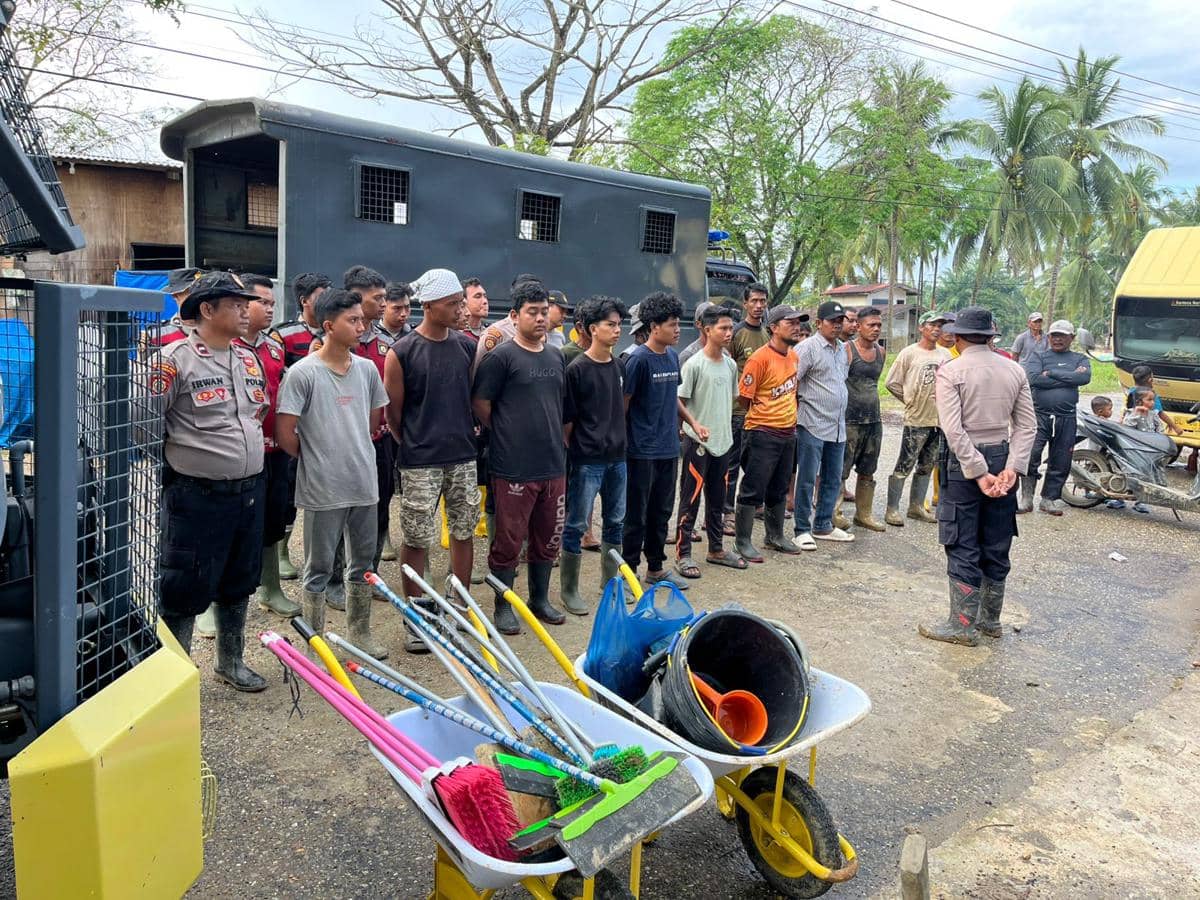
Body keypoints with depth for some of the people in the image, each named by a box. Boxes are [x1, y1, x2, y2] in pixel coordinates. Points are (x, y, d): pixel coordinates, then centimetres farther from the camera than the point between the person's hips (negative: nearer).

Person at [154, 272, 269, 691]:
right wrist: (184, 454, -2)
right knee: (186, 588, 2)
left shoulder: (249, 359, 11)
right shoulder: (175, 358, -12)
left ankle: (231, 663, 34)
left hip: (249, 491, 7)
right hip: (197, 495, -7)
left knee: (238, 582, 18)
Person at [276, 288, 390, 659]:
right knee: (319, 569, 8)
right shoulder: (303, 372, -12)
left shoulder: (367, 369, 4)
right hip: (323, 489, -5)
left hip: (364, 483, 6)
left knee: (362, 562, 17)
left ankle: (359, 634, 32)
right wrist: (314, 457, 1)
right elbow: (284, 433, -12)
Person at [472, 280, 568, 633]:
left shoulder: (556, 357, 12)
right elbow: (480, 405, -7)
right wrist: (507, 435, 2)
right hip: (513, 469, -6)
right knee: (508, 541, 3)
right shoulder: (501, 356, -9)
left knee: (548, 538, 16)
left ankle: (540, 598, 32)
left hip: (553, 465, 7)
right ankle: (503, 607, 19)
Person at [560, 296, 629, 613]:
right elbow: (567, 420, -9)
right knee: (576, 526, 3)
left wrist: (617, 439, 15)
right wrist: (573, 451, -6)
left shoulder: (619, 367, 7)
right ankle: (569, 590, 15)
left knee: (615, 522, 16)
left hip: (617, 457, 7)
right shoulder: (576, 369, -12)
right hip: (586, 460, -7)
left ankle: (609, 583, 31)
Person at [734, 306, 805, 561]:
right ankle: (742, 541, 11)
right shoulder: (760, 358, -17)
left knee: (779, 489, 18)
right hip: (763, 434, -8)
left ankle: (776, 536, 32)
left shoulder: (793, 355, 8)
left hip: (788, 432, 8)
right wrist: (763, 416, 1)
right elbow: (743, 399, -13)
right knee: (753, 490, 0)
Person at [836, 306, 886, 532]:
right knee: (841, 470, -2)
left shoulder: (881, 352, 11)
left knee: (867, 472, 13)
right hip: (850, 420, -7)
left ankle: (863, 513, 24)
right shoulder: (847, 350, -9)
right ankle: (834, 511, 9)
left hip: (874, 420, 7)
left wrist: (875, 410, 18)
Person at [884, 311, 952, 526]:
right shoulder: (909, 353, -7)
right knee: (904, 466, -2)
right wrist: (911, 401, 0)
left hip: (939, 419, 6)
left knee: (926, 466, 14)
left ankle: (916, 507, 26)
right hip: (916, 419, -6)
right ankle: (892, 509, 5)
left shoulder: (945, 354, 8)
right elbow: (892, 383, -5)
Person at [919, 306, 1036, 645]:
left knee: (963, 546, 2)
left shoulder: (950, 371, -10)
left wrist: (979, 474, -15)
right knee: (997, 545, 15)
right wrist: (1011, 468, -5)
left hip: (963, 461, -5)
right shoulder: (1014, 370, 5)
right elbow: (1027, 426, 0)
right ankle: (990, 618, 27)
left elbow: (954, 430, -18)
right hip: (1002, 457, 5)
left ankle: (964, 625, 8)